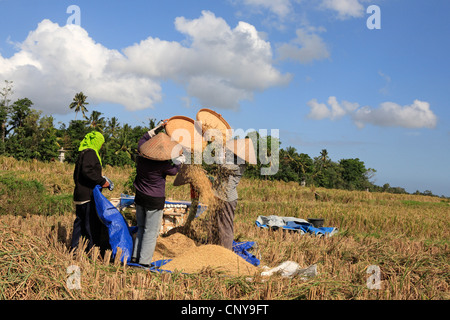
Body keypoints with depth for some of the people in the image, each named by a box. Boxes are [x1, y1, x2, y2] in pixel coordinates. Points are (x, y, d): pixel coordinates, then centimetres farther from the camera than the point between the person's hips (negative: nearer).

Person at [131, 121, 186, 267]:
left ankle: (135, 256, 23)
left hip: (140, 197, 6)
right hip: (155, 200, -6)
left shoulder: (141, 155, -8)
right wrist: (180, 161, 15)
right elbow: (173, 171, -1)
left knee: (141, 228, 20)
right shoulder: (163, 164, -23)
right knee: (151, 231, 5)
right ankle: (144, 261, 9)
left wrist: (158, 128, 15)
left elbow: (143, 139, 12)